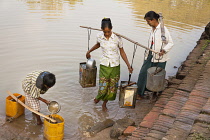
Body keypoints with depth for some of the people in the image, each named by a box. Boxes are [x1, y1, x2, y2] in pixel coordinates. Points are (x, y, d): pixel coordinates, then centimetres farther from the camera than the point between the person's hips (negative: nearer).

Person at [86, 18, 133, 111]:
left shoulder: (117, 38, -13)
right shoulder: (99, 36, -8)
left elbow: (122, 52, -2)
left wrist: (128, 65, -5)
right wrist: (89, 51, 30)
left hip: (115, 66, 0)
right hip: (104, 65, 0)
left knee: (112, 88, 7)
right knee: (103, 88, -4)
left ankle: (104, 104, 34)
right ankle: (98, 97, 33)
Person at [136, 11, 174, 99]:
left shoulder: (163, 29, -15)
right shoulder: (152, 29, 8)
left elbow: (170, 43, -14)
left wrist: (164, 50, -29)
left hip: (159, 58, -7)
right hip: (150, 56, 7)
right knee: (143, 73, 4)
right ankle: (140, 93, 14)